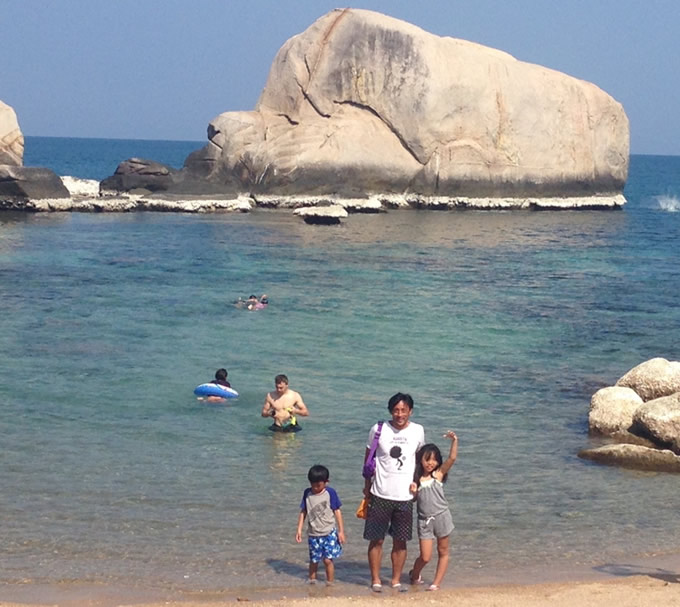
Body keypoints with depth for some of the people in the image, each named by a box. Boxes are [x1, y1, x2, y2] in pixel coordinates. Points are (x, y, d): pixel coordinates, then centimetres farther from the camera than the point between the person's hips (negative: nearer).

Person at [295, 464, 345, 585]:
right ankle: (312, 581, 28)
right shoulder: (307, 493, 1)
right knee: (314, 560, 10)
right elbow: (303, 512, 8)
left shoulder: (330, 493, -6)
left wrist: (341, 531, -2)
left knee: (328, 559, -8)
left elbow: (337, 511, -2)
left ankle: (330, 583, 5)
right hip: (313, 534, 3)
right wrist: (299, 530, 4)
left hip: (329, 533, -3)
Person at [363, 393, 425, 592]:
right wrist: (367, 485, 8)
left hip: (405, 496, 2)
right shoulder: (378, 430, -6)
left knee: (400, 541, 7)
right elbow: (369, 456, 5)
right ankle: (375, 580, 16)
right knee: (376, 540, 4)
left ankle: (396, 580, 20)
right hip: (380, 495, -1)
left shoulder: (418, 431, -1)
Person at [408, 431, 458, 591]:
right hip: (424, 519, 0)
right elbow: (413, 499, 7)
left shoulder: (439, 474, -3)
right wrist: (413, 492, -14)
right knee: (425, 557, 0)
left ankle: (436, 583, 19)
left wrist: (454, 441, -27)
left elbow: (452, 458, -16)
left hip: (441, 516, 0)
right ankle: (414, 574, 29)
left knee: (443, 552, 8)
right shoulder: (415, 478, 0)